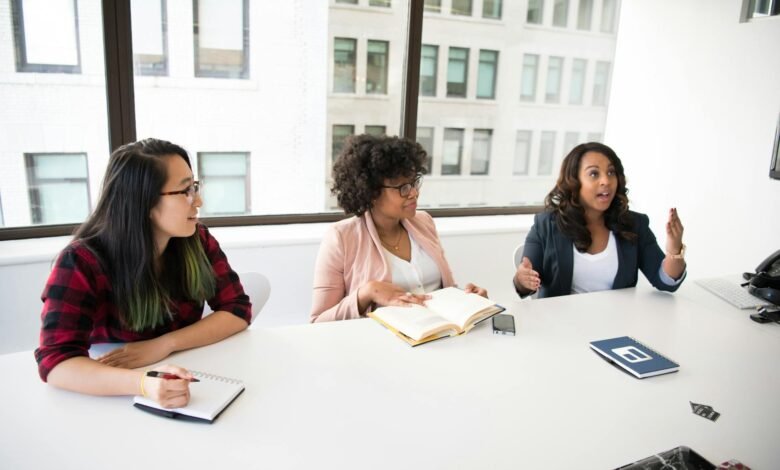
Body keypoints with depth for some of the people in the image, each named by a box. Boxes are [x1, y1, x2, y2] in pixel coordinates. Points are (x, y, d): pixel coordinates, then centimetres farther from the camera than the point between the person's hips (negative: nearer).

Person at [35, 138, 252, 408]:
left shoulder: (198, 240, -7)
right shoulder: (82, 262, -17)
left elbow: (238, 310, -7)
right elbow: (56, 362, -24)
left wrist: (164, 344, -22)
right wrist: (144, 384, -42)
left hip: (193, 383, 4)